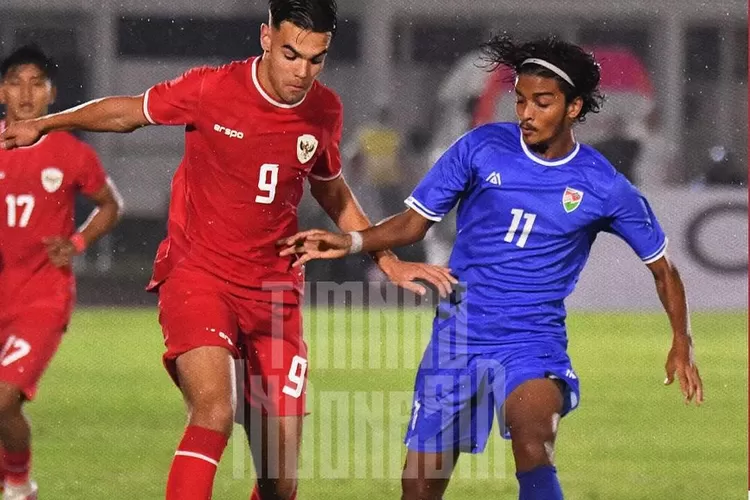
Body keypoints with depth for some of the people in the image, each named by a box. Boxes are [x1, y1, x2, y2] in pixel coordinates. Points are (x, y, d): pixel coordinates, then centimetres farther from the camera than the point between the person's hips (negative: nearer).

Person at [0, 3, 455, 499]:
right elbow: (127, 111, 8)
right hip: (198, 275, -4)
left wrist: (390, 263, 18)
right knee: (215, 410, -31)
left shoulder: (324, 111, 1)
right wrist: (42, 125, 6)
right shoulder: (211, 89, -11)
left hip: (275, 291, 4)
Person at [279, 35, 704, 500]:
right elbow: (415, 221, 4)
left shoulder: (603, 187, -4)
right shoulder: (482, 148, -3)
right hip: (458, 334, 2)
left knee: (533, 439, -35)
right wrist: (351, 242, -11)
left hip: (533, 343, -2)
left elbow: (662, 266, 9)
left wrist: (682, 343, 0)